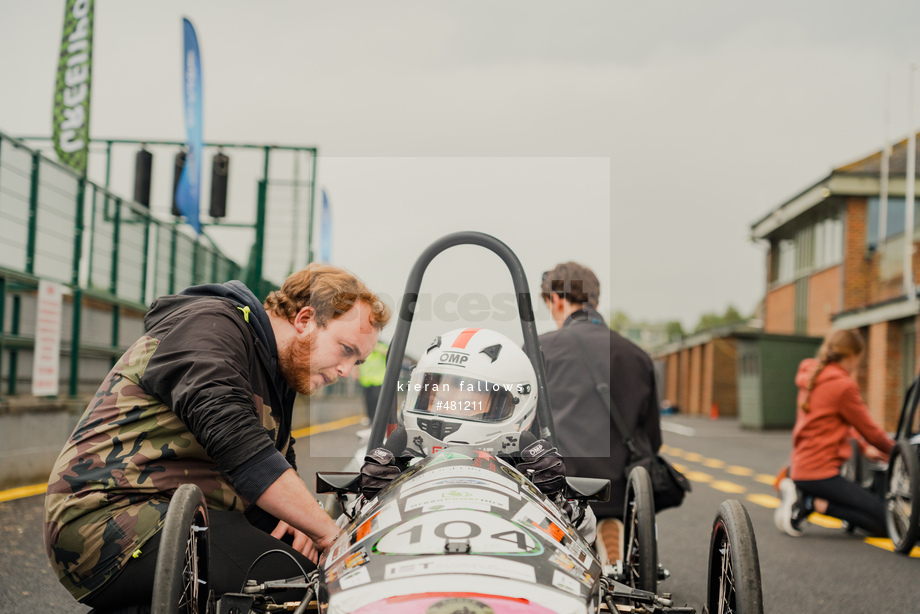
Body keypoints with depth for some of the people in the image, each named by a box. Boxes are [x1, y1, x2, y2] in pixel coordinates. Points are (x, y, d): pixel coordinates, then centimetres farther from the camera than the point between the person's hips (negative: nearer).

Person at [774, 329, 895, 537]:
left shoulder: (812, 380, 14)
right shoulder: (843, 385, -13)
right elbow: (870, 430, -3)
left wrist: (864, 448, 30)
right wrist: (895, 450, 16)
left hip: (800, 467, 10)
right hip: (821, 472, -10)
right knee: (884, 521, -9)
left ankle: (802, 496, 6)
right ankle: (812, 503, -14)